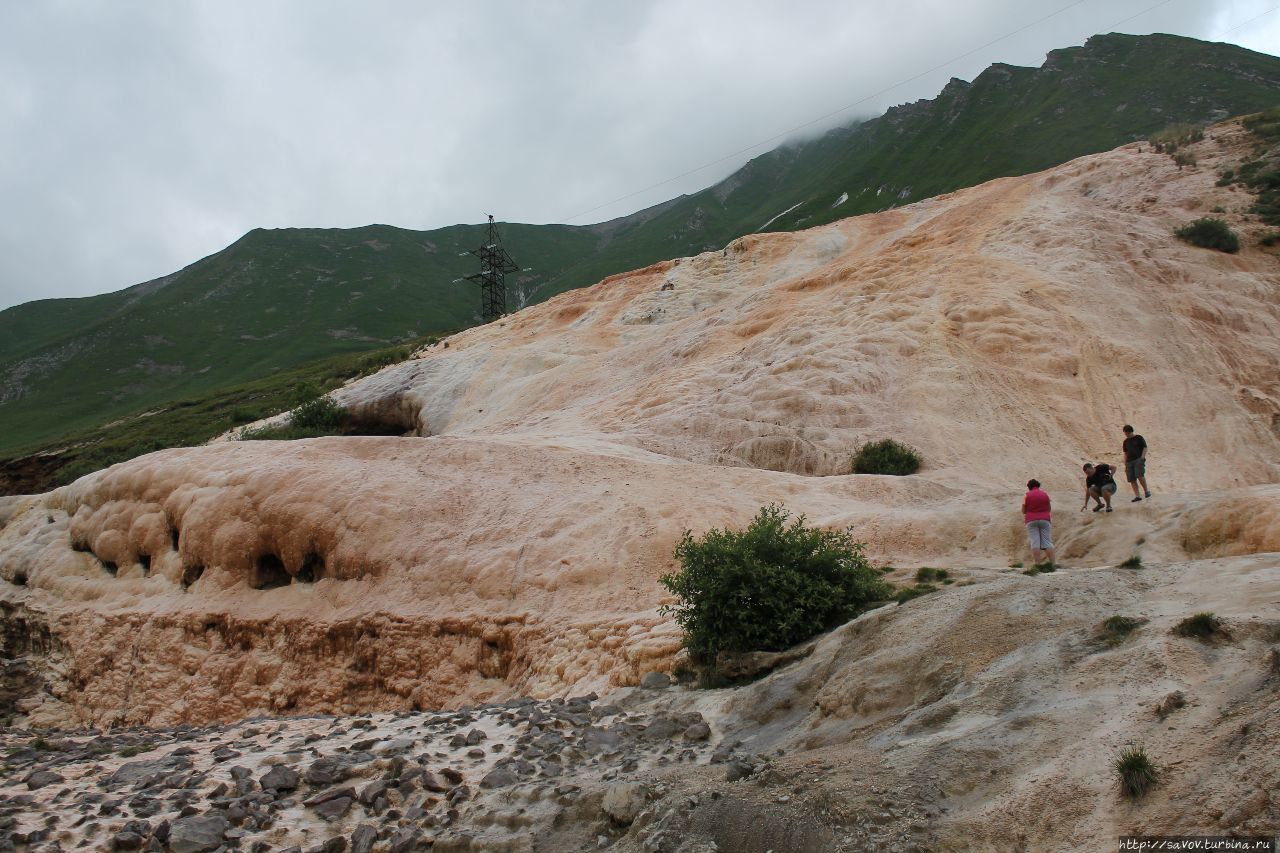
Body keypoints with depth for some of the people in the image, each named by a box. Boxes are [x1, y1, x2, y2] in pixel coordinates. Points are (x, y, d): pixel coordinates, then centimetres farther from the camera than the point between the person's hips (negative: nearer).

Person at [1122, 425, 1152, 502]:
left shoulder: (1139, 438, 5)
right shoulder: (1125, 442, 19)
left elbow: (1145, 448, 2)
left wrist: (1142, 456, -14)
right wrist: (1125, 465, 16)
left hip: (1138, 459, -5)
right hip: (1129, 461, 5)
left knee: (1140, 475, -24)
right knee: (1132, 480, -2)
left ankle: (1146, 490, -9)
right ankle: (1137, 496, 0)